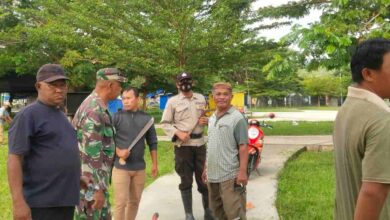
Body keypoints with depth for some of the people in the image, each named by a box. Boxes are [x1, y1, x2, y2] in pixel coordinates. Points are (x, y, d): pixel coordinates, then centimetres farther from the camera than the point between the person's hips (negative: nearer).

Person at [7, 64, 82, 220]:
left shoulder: (60, 114, 14)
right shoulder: (28, 115, -11)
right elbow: (15, 158, -17)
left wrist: (77, 178, 20)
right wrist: (18, 202, -23)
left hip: (66, 198, 8)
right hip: (42, 203, -8)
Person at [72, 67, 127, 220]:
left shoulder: (97, 106, 11)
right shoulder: (94, 110, -21)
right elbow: (91, 154, -25)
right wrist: (98, 188, -22)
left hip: (97, 180, 10)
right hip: (90, 183, -10)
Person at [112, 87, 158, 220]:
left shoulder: (147, 119, 4)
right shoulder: (116, 117, -4)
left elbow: (152, 143, 11)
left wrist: (154, 164, 10)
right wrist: (117, 151, -18)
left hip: (139, 168, 3)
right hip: (120, 167, -3)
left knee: (134, 202, 13)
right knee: (121, 203, -3)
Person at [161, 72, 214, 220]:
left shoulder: (201, 98, 11)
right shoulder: (172, 101, -2)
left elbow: (207, 116, 22)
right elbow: (165, 123, -2)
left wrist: (206, 121, -1)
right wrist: (178, 133, -17)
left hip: (200, 143, 3)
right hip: (183, 145, -3)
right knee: (186, 180, 5)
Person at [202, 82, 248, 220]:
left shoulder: (237, 118, -9)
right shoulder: (212, 118, 13)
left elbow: (243, 147, -13)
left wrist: (242, 171, -18)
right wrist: (206, 168, 19)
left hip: (230, 175, -8)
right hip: (212, 175, 8)